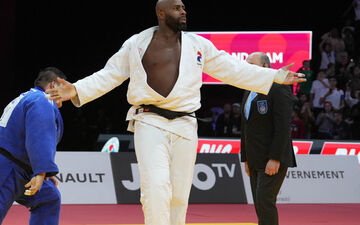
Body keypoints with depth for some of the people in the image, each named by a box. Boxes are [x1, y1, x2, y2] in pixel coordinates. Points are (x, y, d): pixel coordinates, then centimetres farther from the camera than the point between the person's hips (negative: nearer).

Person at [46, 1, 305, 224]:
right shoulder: (136, 44, 3)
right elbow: (109, 75, 6)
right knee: (156, 186, -20)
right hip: (150, 123, -3)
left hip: (184, 125, 3)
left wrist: (276, 76, 9)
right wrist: (77, 90, -9)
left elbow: (234, 70, 12)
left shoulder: (198, 45, 9)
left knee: (179, 194, 5)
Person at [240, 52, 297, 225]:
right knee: (260, 204, 6)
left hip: (274, 160, -9)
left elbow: (284, 127, -18)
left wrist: (275, 159, -22)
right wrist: (246, 159, 19)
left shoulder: (278, 90, -11)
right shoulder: (248, 94, 18)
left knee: (264, 200, -17)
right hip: (256, 162, 9)